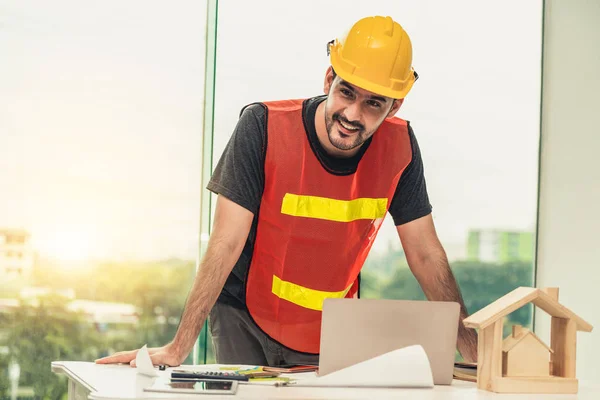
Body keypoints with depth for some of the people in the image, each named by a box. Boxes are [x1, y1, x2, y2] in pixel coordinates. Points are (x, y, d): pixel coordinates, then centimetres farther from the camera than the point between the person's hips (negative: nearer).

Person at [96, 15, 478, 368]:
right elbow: (226, 244, -24)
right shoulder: (264, 127, -22)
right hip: (246, 322, -3)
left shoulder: (399, 146, -12)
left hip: (330, 336, 3)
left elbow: (426, 254, -3)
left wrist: (471, 344, -7)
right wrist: (179, 347, -29)